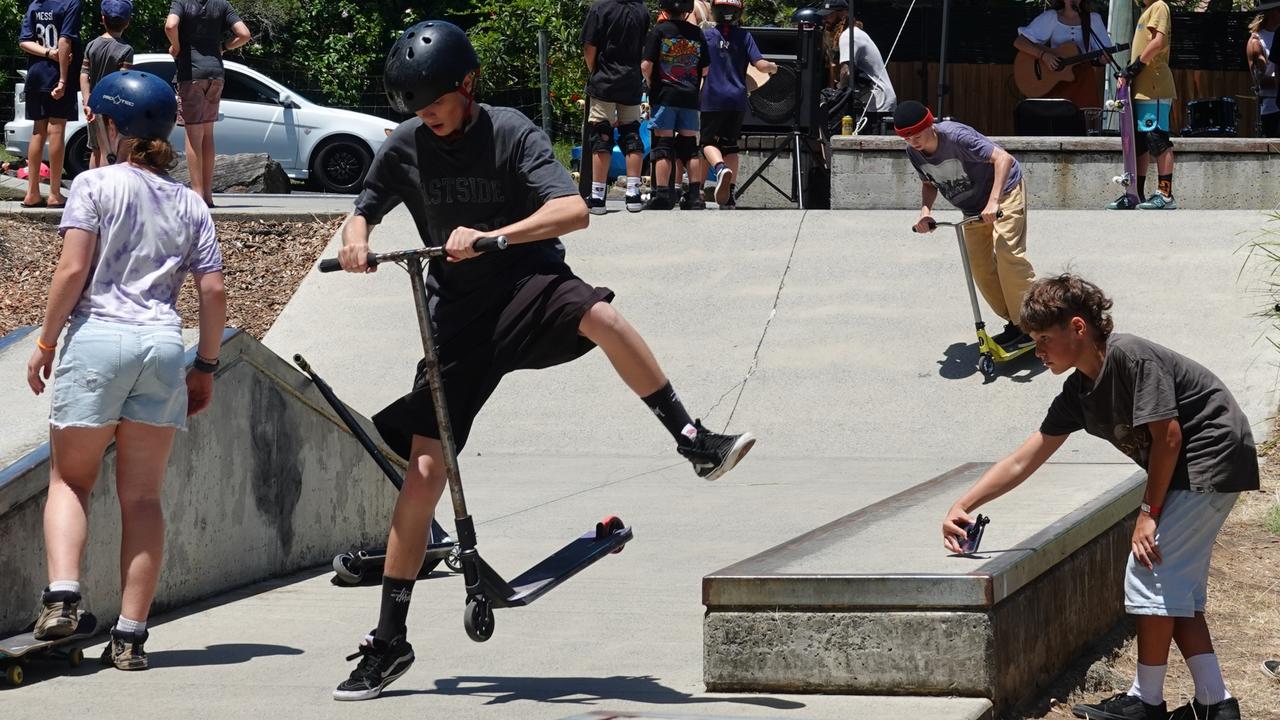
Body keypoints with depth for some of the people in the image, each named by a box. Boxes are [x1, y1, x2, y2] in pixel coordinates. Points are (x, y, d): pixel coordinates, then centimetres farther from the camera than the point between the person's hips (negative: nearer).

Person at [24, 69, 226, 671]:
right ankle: (131, 634, 2)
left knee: (69, 479, 10)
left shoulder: (96, 184, 0)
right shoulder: (190, 204, 12)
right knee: (143, 495, 6)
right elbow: (213, 292, 8)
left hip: (98, 336, -3)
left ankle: (62, 594, -12)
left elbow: (72, 270, -8)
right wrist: (206, 366, 16)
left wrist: (46, 340, 0)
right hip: (163, 347, 3)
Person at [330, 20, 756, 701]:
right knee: (425, 468, -4)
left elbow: (573, 210, -24)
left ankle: (697, 443, -26)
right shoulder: (404, 147, 0)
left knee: (599, 314, -39)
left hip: (529, 287, -3)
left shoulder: (511, 133, -11)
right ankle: (389, 642, 3)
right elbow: (362, 212, 15)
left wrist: (488, 237, -36)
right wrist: (355, 238, -10)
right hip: (459, 315, 3)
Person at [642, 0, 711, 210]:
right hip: (690, 97, 3)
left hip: (664, 96, -3)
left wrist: (651, 84, 8)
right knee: (690, 145, 8)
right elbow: (705, 68, 8)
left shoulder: (659, 31, -5)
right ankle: (695, 195, 6)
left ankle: (662, 194, -6)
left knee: (663, 145, -2)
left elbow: (646, 65, -10)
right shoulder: (697, 34, 6)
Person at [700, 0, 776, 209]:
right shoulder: (744, 36, 1)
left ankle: (721, 168, -27)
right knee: (730, 145, 12)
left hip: (713, 98, -2)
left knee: (708, 141, 6)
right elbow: (760, 64, -5)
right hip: (738, 99, 2)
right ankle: (729, 195, 6)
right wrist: (773, 67, 16)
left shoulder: (706, 35, -1)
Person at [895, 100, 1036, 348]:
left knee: (1007, 251, -24)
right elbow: (929, 183, 10)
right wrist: (925, 210, -12)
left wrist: (993, 201, -48)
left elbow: (1003, 158, -38)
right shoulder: (914, 152, -10)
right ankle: (1015, 325, 8)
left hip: (1004, 190, -7)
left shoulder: (956, 137, -32)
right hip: (974, 207, 7)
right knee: (980, 267, -1)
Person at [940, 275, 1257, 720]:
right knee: (1177, 589, 9)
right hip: (1190, 472, 10)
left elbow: (1167, 436, -21)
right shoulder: (1078, 394, 6)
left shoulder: (1130, 357, -21)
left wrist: (1149, 512, -16)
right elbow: (1022, 462, 8)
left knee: (1150, 572, -9)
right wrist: (963, 506, 1)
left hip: (1211, 458, -10)